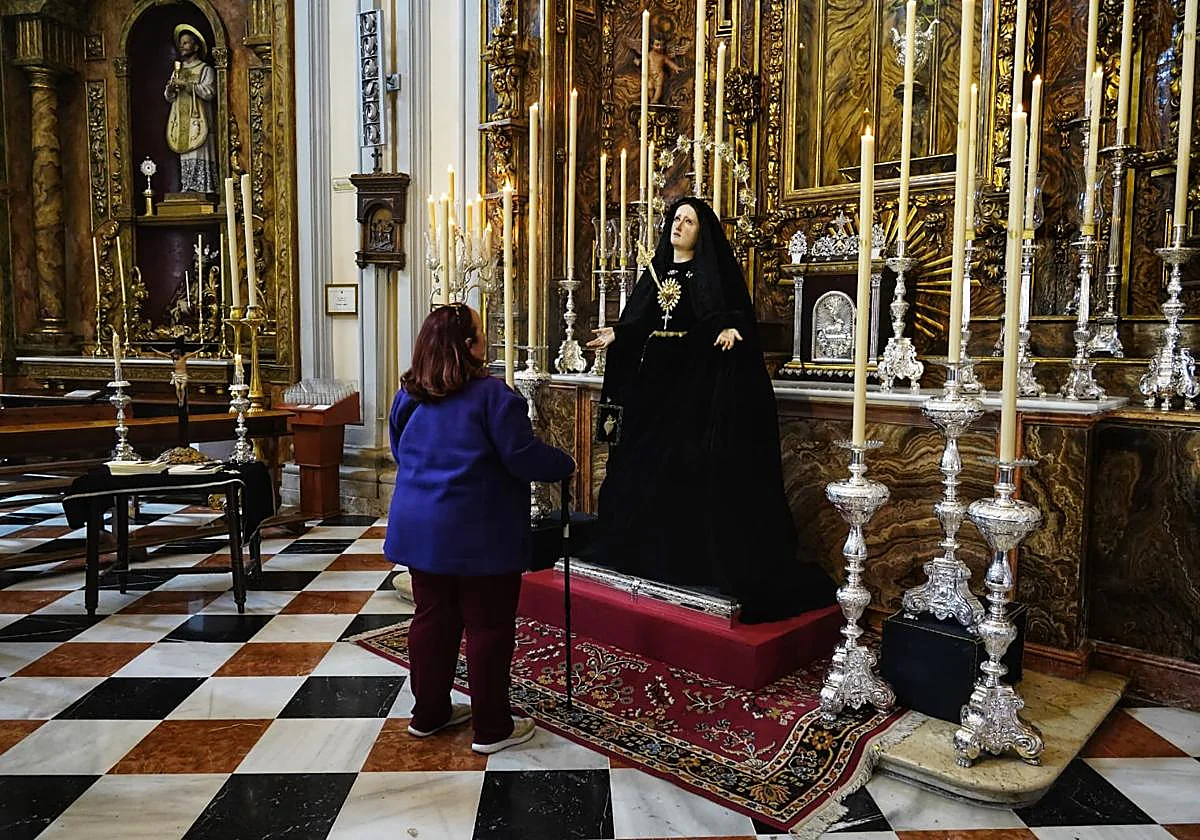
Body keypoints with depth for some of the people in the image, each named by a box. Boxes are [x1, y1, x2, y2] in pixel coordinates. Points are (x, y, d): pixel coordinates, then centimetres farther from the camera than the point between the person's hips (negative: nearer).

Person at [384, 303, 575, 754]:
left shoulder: (407, 398, 6)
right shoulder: (491, 395, -17)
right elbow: (524, 457, -18)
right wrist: (565, 463, 0)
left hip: (419, 529, 7)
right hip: (481, 535, -7)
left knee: (432, 618, 17)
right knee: (488, 627, 5)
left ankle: (428, 712, 32)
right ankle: (491, 727, 16)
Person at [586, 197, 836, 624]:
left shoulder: (715, 271, -1)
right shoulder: (655, 272, 16)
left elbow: (739, 313, -9)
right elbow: (637, 323, 15)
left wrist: (732, 328, -30)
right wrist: (615, 334, -2)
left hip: (699, 384, -6)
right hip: (653, 382, 6)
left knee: (696, 467, -5)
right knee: (645, 465, 9)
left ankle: (697, 559, 4)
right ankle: (647, 552, 21)